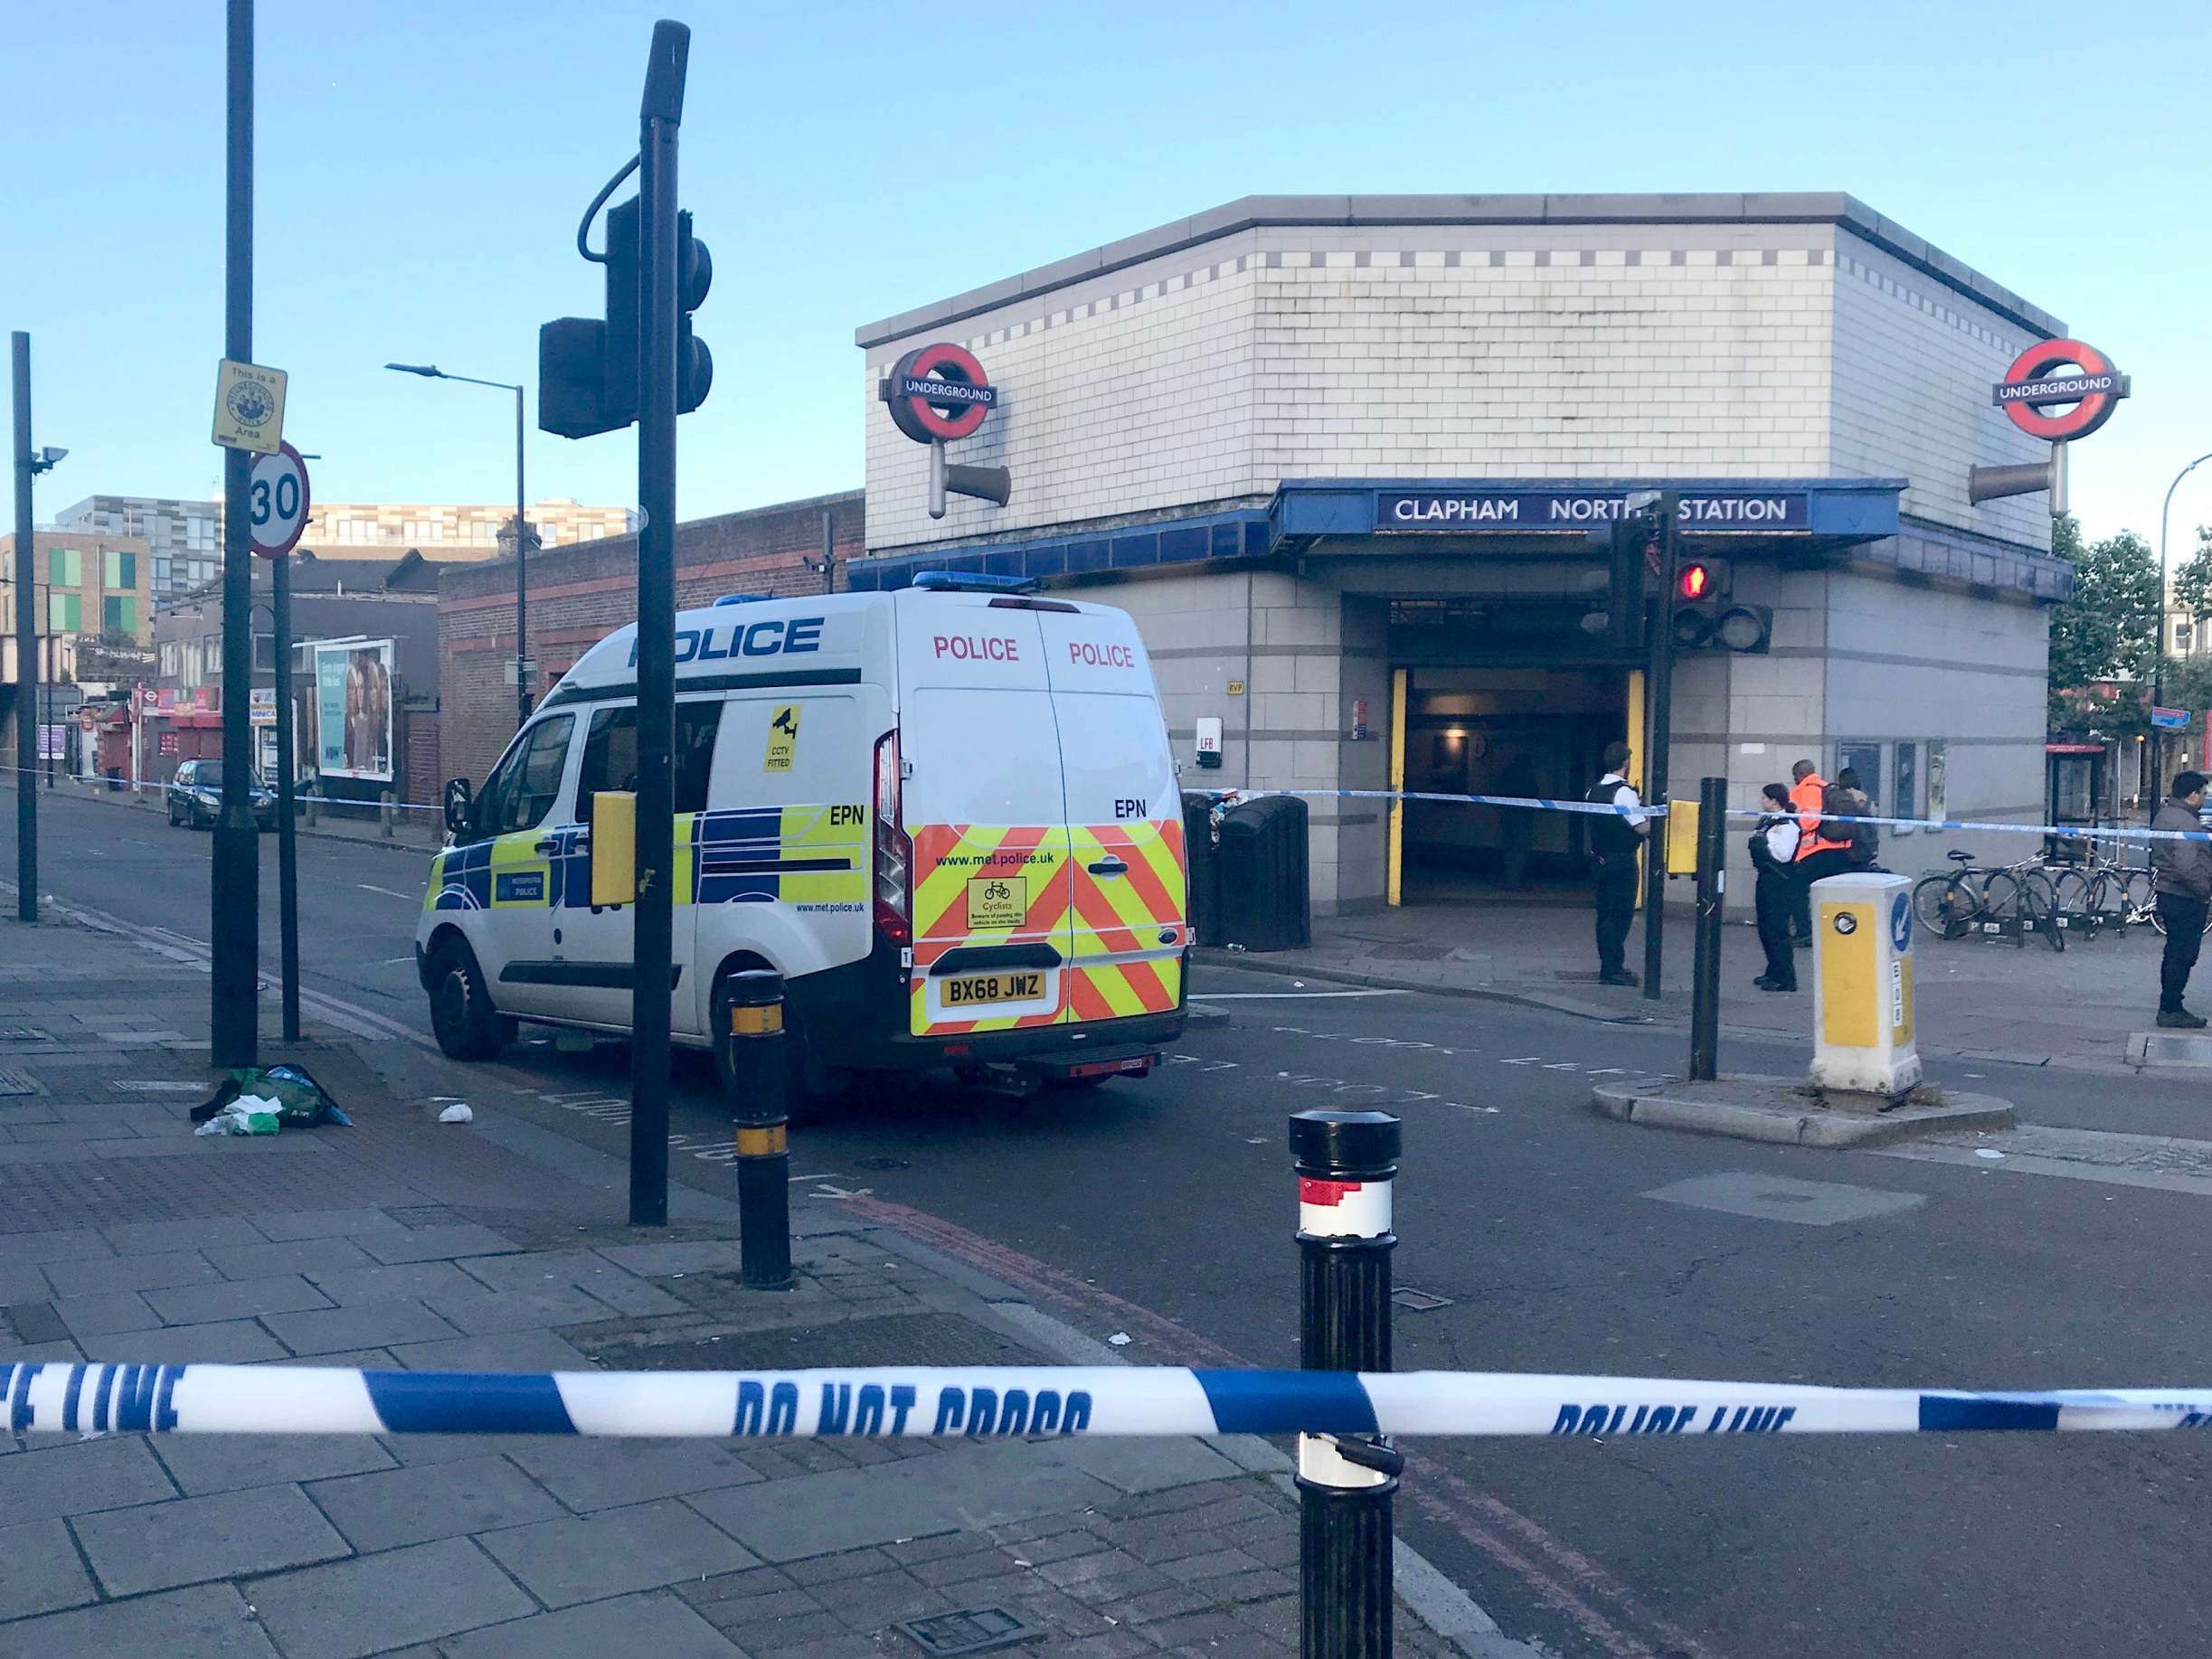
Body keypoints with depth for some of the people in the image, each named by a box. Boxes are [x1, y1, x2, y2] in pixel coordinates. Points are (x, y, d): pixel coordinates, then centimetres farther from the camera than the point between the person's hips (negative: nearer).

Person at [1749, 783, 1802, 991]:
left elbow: (1784, 855, -23)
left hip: (1780, 882, -10)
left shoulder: (1788, 825, -15)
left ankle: (1785, 978, -4)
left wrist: (1768, 837, -15)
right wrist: (1756, 838, 9)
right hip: (1766, 878, 10)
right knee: (1765, 927, 16)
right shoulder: (1766, 820, 14)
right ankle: (1774, 972, 27)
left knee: (1777, 929, -8)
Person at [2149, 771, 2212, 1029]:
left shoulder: (2164, 814, 10)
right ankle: (2171, 1010, 2)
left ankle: (2169, 1007, 24)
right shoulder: (2186, 822, -22)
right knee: (2182, 957, -3)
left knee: (2174, 954, 17)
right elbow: (2187, 869, -28)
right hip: (2185, 899, -10)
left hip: (2166, 892, 10)